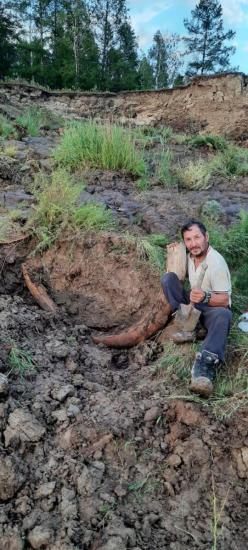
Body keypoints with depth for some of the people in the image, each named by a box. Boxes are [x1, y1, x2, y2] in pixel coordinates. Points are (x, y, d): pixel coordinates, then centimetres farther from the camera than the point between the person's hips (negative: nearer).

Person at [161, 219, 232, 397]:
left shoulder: (216, 263, -20)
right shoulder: (190, 256, 1)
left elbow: (224, 300, -23)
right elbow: (176, 276, 20)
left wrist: (205, 297, -42)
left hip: (213, 308, -6)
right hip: (193, 303, 6)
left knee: (224, 315, -43)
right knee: (167, 277, -12)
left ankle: (205, 365, -64)